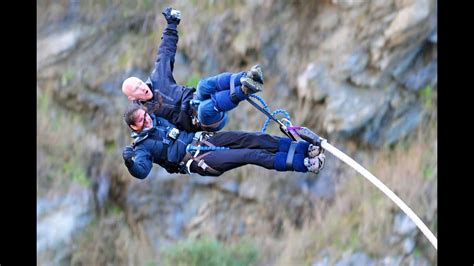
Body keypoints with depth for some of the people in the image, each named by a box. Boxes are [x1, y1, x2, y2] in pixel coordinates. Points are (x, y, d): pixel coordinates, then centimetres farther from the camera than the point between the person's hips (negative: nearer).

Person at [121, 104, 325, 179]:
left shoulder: (157, 120, 17)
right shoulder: (143, 147, -4)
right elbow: (142, 171, -19)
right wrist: (130, 161, -39)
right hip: (195, 159, -8)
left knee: (251, 139, -11)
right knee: (249, 155, -21)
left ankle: (303, 147, -14)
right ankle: (301, 163, -26)